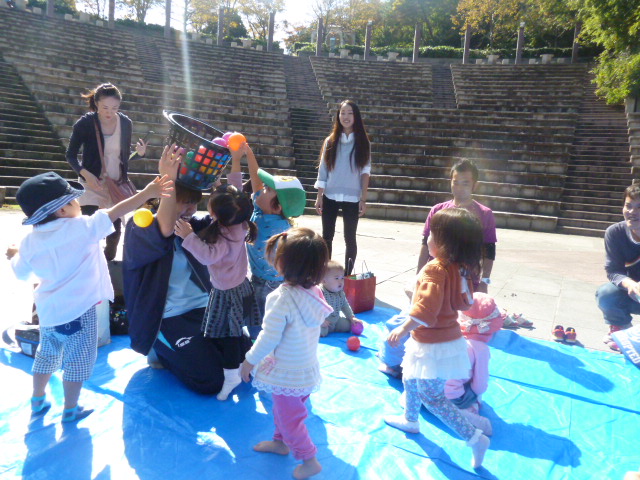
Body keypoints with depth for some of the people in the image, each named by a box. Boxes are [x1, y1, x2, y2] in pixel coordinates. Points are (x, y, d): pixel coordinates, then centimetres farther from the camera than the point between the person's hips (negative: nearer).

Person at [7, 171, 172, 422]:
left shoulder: (30, 240, -1)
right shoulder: (81, 227, -18)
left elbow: (21, 273, 12)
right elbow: (116, 212, -21)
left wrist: (15, 254, 33)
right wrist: (146, 193, -17)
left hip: (48, 309, 6)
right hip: (78, 309, -6)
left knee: (47, 354, 27)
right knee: (78, 360, 10)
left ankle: (38, 400, 42)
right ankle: (70, 410, 22)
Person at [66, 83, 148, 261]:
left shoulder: (126, 123, -3)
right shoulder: (84, 123, -12)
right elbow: (71, 155, -6)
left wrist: (139, 153, -13)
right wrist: (85, 174, -23)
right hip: (93, 184, -3)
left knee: (115, 227, 13)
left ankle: (109, 260, 36)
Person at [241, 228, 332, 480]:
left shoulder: (282, 298, -30)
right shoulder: (314, 291, -7)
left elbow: (269, 338, -25)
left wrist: (249, 361, -9)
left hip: (287, 374, -8)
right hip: (308, 370, 8)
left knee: (289, 418, 12)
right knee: (283, 409, 28)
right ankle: (280, 442, 49)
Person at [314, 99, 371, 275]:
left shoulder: (362, 142, 1)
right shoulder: (330, 141, 5)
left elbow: (365, 171, -1)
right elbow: (322, 170, 5)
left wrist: (363, 199, -6)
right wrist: (319, 196, 0)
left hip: (352, 198, -2)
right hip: (330, 197, 2)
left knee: (350, 238, 5)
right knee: (327, 237, 8)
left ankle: (347, 275, 15)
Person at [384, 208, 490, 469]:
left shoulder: (436, 269, -27)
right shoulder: (461, 269, 0)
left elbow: (426, 309, -35)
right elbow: (464, 302, 13)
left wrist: (403, 329, -26)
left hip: (434, 347, -10)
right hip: (449, 337, 10)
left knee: (432, 397, 2)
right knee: (411, 379, 26)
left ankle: (475, 438, 6)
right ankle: (410, 419, 47)